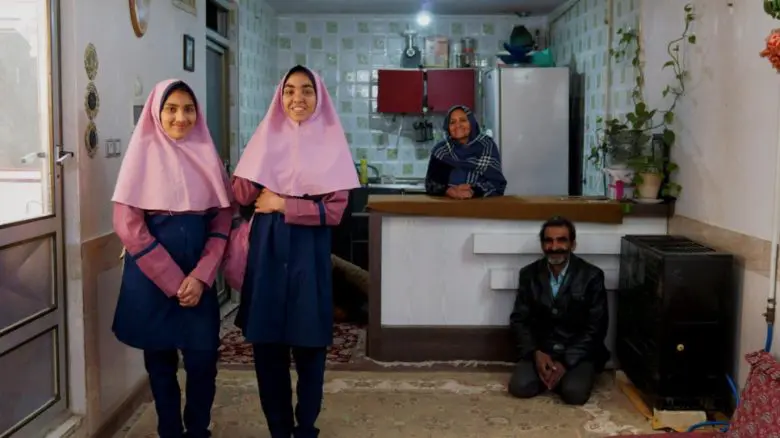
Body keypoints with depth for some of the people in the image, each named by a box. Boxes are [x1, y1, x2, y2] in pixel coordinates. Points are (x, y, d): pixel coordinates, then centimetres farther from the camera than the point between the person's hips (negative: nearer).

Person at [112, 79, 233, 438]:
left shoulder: (206, 155, 6)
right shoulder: (144, 152, -3)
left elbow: (222, 220, 4)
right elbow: (128, 225, -9)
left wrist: (200, 276, -9)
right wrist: (173, 282, -12)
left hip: (198, 275, 2)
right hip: (152, 277, -2)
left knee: (202, 358, 1)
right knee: (160, 360, 8)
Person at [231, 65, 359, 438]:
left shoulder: (330, 142, 0)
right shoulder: (266, 136, 6)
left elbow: (335, 210, -8)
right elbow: (241, 195, -4)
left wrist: (283, 204, -10)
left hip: (309, 254, -2)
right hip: (266, 250, 2)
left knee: (309, 346, 6)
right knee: (267, 344, 8)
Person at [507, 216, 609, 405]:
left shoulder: (592, 276, -8)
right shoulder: (529, 274, 0)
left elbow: (596, 328, -9)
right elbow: (519, 320, 2)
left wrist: (566, 362, -18)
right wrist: (536, 353, -16)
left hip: (578, 353, -2)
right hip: (540, 350, 2)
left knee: (574, 393, -28)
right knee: (519, 387, -22)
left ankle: (569, 374, 6)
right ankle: (548, 374, 8)